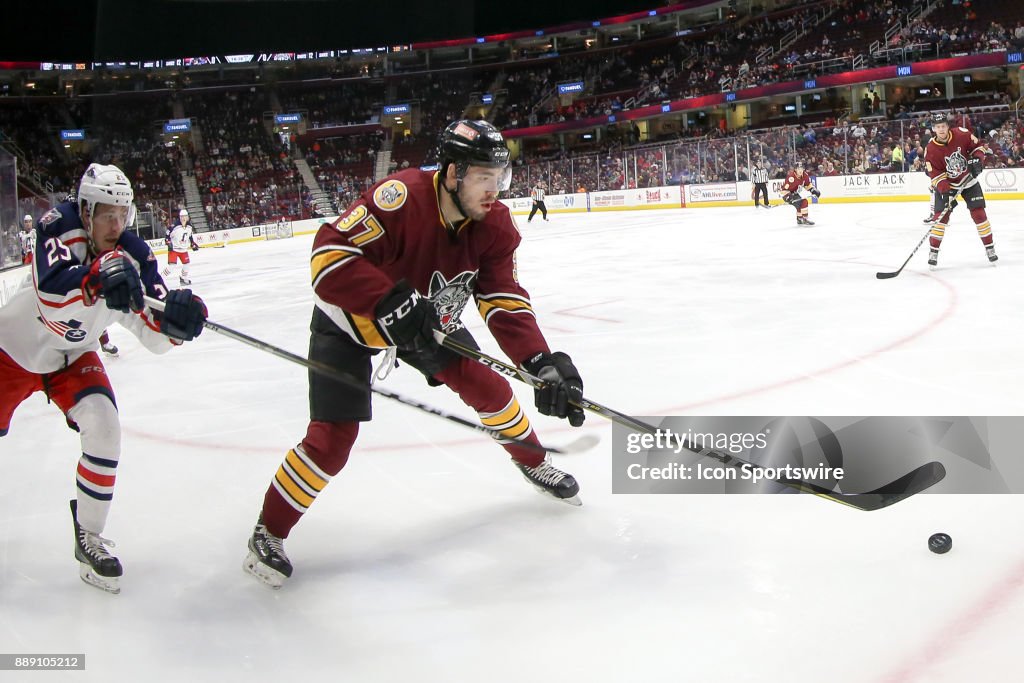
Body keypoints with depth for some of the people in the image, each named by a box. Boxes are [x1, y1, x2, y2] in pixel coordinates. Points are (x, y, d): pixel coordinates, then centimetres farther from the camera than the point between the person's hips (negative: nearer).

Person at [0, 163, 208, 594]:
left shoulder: (132, 256, -18)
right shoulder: (60, 225, -24)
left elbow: (154, 334, -21)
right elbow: (50, 294, -42)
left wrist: (175, 317, -44)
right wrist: (97, 278, -59)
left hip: (73, 357, 2)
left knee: (103, 429, -17)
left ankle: (89, 538, -2)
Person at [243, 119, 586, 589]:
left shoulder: (494, 225, -16)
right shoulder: (401, 198, -36)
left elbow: (505, 303, -19)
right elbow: (330, 256, -40)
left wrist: (542, 363, -33)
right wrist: (391, 302, -52)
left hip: (427, 318, 6)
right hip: (349, 323, -5)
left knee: (487, 387, 4)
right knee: (332, 437, -11)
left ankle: (533, 463, 33)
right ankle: (269, 533, 10)